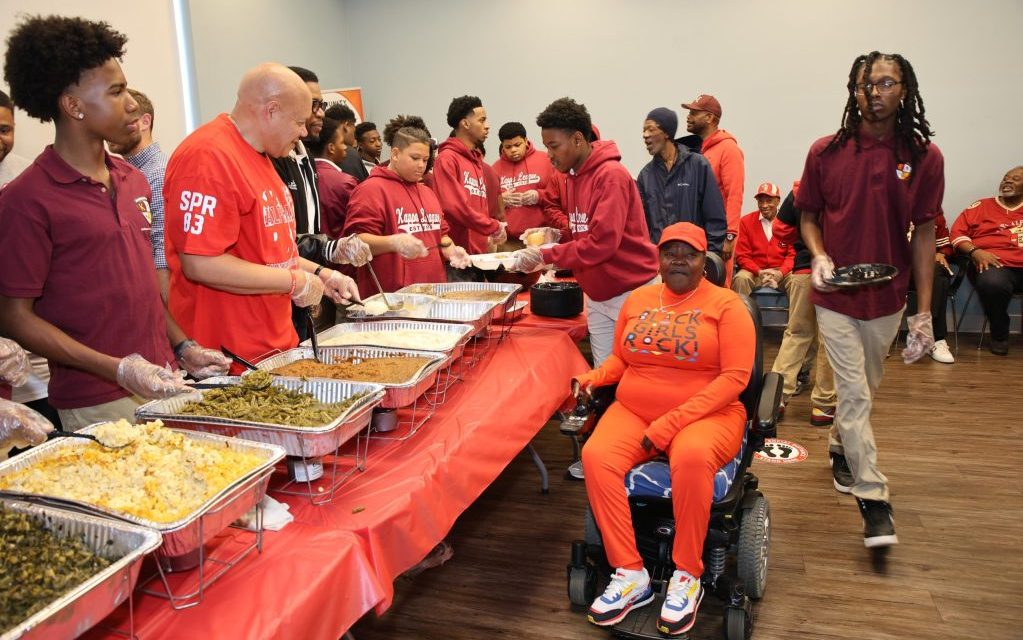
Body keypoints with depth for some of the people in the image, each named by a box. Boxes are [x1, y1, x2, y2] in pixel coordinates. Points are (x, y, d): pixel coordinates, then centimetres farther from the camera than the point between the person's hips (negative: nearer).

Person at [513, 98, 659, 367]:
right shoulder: (572, 176, 9)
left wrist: (545, 257, -20)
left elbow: (601, 244, -25)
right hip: (597, 296, 8)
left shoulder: (612, 176, -18)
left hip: (632, 292, -8)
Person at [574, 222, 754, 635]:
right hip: (633, 412, 4)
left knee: (692, 457, -38)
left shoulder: (725, 304, -2)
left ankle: (687, 576, -17)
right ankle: (630, 575, -17)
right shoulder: (637, 300, 12)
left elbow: (735, 377, -11)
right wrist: (595, 377, -5)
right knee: (596, 456, -26)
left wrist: (671, 423, -19)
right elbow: (619, 359, 20)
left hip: (706, 415, -4)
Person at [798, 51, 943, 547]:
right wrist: (819, 255, -16)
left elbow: (924, 233, -2)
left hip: (887, 297, 2)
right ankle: (873, 498, 6)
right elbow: (808, 215, 6)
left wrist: (924, 312, -4)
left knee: (864, 390, 17)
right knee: (855, 394, -3)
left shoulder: (924, 156, -5)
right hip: (836, 296, -2)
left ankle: (840, 448, 44)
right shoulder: (826, 152, -5)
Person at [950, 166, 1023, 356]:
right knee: (993, 283, -37)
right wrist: (975, 251, -8)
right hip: (995, 263, -1)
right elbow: (957, 232, 10)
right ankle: (999, 334, -9)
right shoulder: (982, 206, 18)